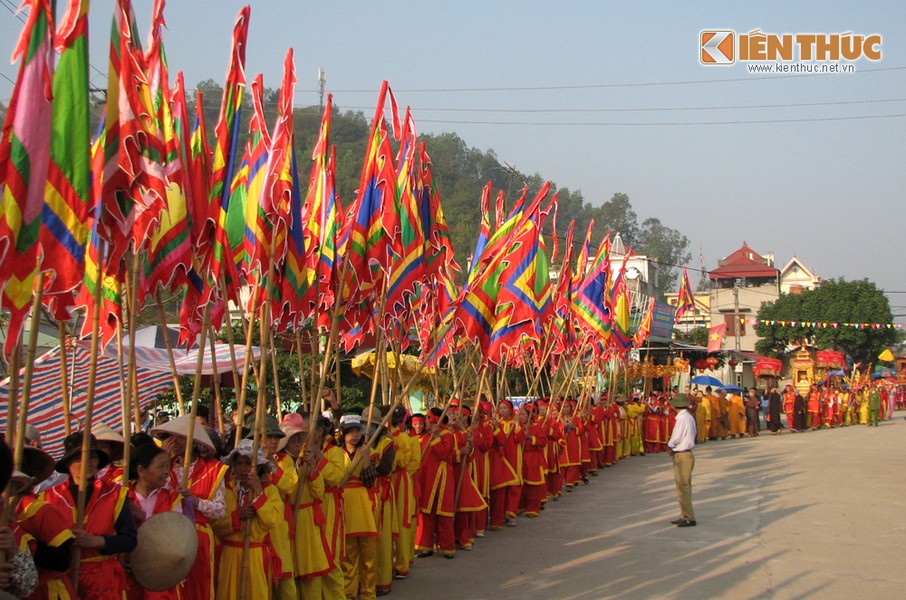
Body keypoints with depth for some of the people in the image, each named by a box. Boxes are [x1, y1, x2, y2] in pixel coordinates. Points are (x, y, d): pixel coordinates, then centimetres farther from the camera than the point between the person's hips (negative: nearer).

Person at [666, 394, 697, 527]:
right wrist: (672, 446, 8)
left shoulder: (682, 418, -18)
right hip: (685, 454, 10)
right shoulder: (689, 417, 10)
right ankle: (685, 515, 22)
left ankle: (689, 518, -1)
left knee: (683, 487, -4)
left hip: (682, 456, -10)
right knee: (684, 487, 15)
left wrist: (669, 446, 1)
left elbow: (677, 438, -19)